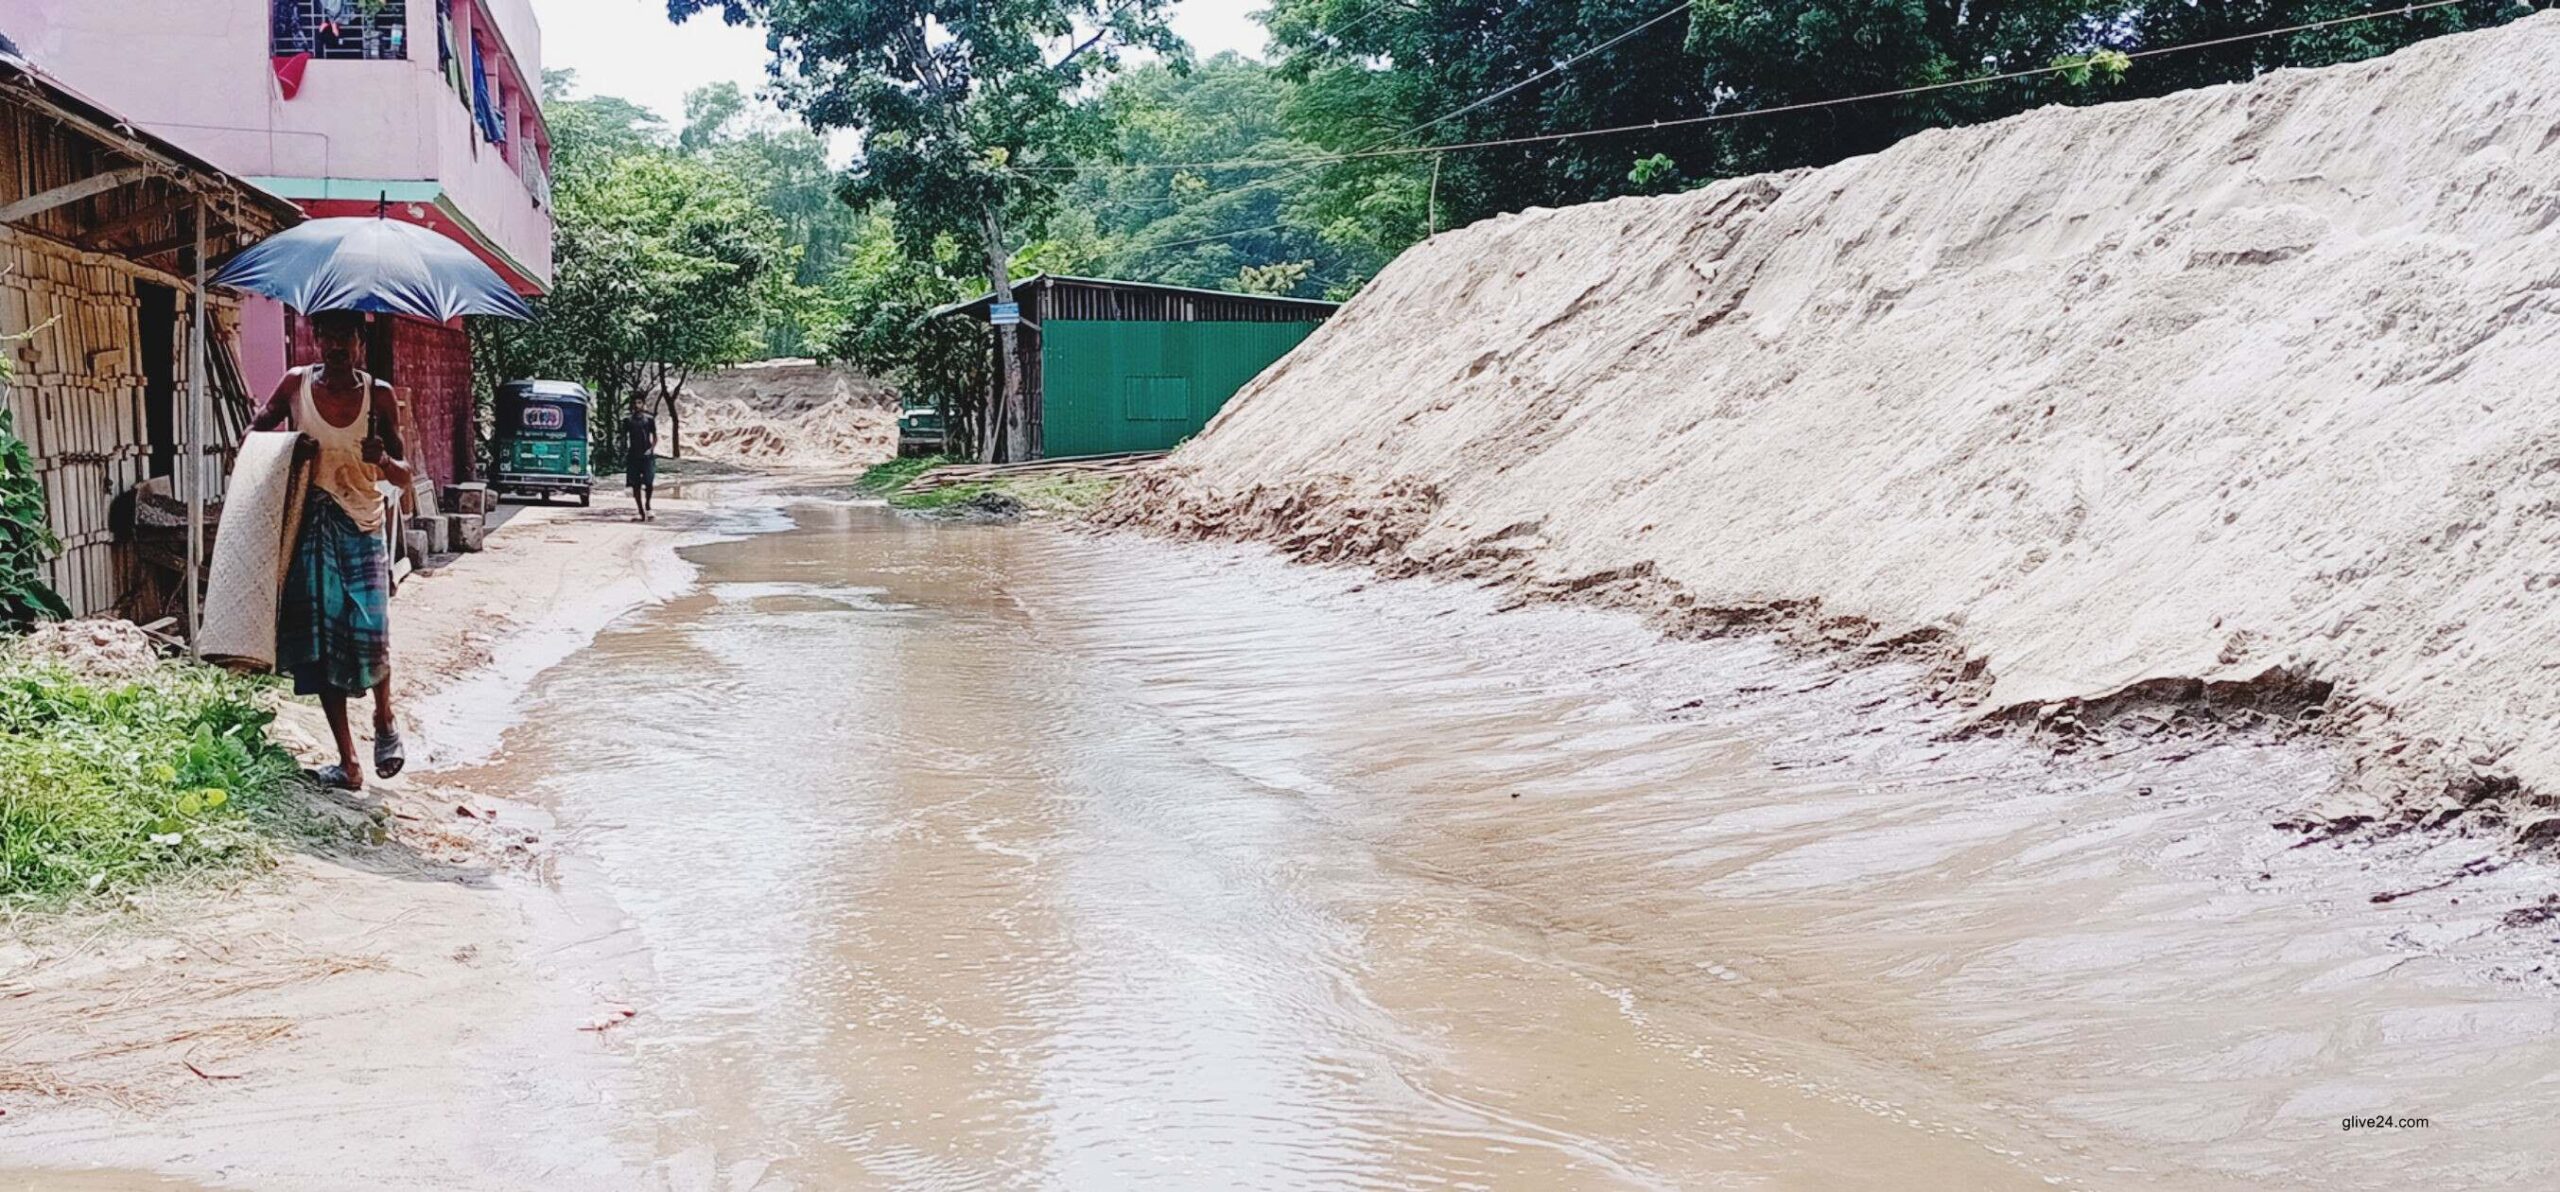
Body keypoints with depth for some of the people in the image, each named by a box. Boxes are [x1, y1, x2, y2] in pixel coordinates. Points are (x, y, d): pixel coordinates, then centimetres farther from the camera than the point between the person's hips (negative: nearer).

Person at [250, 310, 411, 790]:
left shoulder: (379, 395, -1)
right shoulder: (296, 384, 1)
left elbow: (404, 477, 3)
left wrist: (385, 461, -21)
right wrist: (287, 450, -10)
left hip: (363, 529, -1)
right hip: (310, 529, 2)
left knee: (369, 635, -16)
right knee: (321, 643, 1)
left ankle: (384, 720, 16)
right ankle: (348, 763, 9)